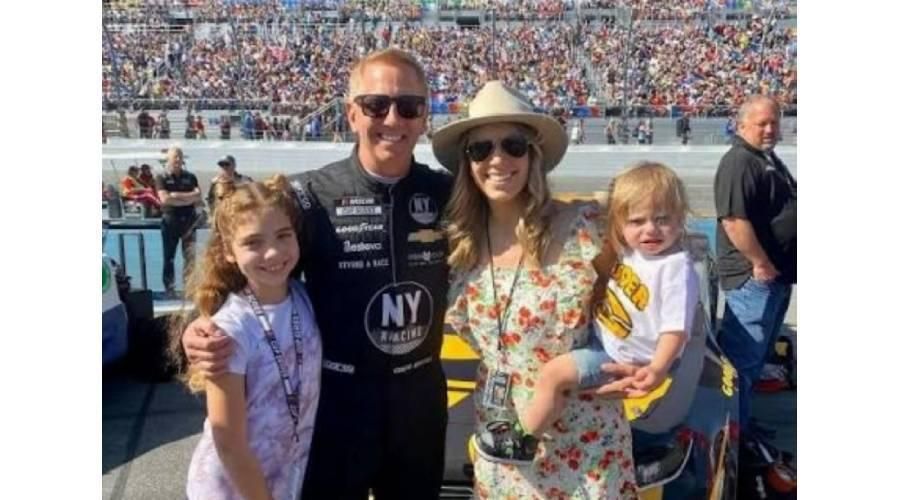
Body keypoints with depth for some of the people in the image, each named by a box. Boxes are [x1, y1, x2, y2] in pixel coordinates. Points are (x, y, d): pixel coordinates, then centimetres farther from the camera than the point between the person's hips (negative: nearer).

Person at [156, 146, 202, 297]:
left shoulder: (190, 177, 9)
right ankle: (169, 288, 12)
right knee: (168, 257, 4)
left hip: (189, 220, 1)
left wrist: (177, 196, -13)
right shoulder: (162, 178, 1)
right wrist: (188, 198, -10)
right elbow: (164, 199, -12)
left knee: (190, 256, -2)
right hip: (170, 221, -1)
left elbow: (197, 197, -3)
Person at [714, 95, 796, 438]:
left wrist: (776, 266, 17)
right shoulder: (739, 162, -17)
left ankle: (742, 420, 33)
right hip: (755, 275, -11)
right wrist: (761, 263, -23)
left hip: (777, 273, 11)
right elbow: (733, 219, -27)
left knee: (758, 352, 19)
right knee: (743, 356, -4)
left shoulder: (769, 159, 16)